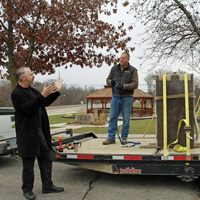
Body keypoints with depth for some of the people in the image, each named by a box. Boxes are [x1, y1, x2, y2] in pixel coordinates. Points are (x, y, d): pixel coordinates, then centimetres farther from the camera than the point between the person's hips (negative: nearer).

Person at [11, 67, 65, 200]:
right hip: (28, 134, -8)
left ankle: (47, 186, 25)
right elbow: (28, 108, -26)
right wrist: (42, 96, -33)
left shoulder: (32, 90, 13)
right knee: (28, 165, 4)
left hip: (40, 132, 8)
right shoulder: (16, 94, -14)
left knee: (46, 160, 14)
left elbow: (46, 103, 19)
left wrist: (56, 90, 11)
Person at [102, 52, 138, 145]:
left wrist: (124, 86, -22)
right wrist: (111, 81, -8)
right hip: (115, 97, 3)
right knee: (112, 117, 0)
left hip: (126, 97, -3)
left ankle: (124, 137, 12)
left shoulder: (132, 70, 0)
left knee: (126, 119, 1)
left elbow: (135, 84, -8)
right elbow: (108, 79, 16)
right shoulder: (114, 68, 11)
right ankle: (111, 138, 4)